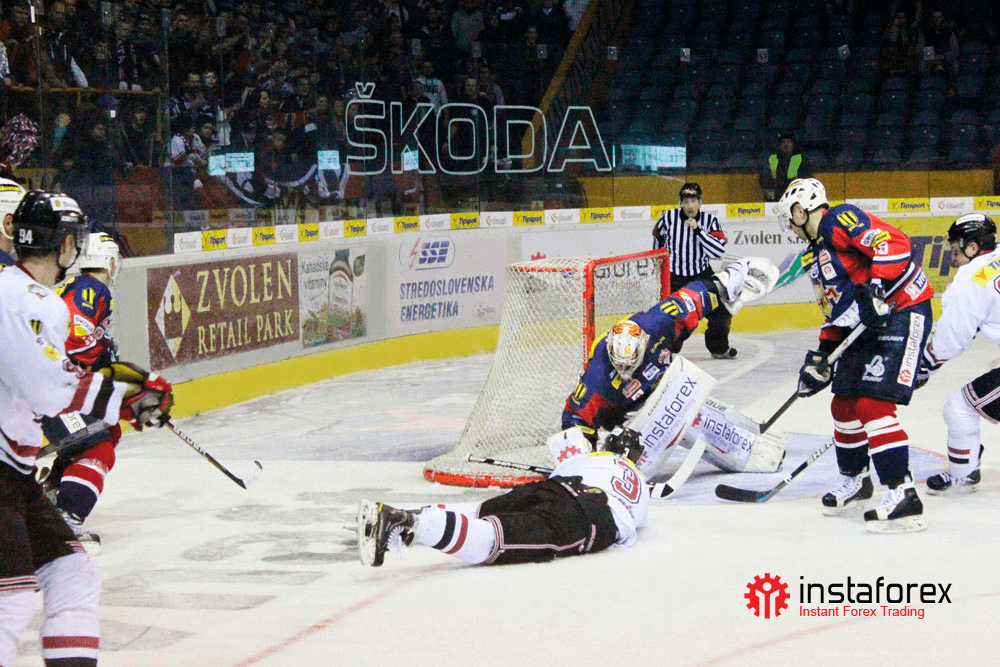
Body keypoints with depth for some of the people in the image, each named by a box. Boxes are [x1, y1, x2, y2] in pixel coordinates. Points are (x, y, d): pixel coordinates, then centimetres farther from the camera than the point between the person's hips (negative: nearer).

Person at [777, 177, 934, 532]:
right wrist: (821, 357, 18)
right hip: (867, 326, 10)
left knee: (873, 404, -19)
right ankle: (854, 478, 35)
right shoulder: (815, 254, 20)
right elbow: (835, 309, 24)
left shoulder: (841, 220, -11)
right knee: (844, 405, 14)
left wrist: (876, 289, -32)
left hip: (903, 313, -10)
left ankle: (902, 493, -19)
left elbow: (894, 243, -24)